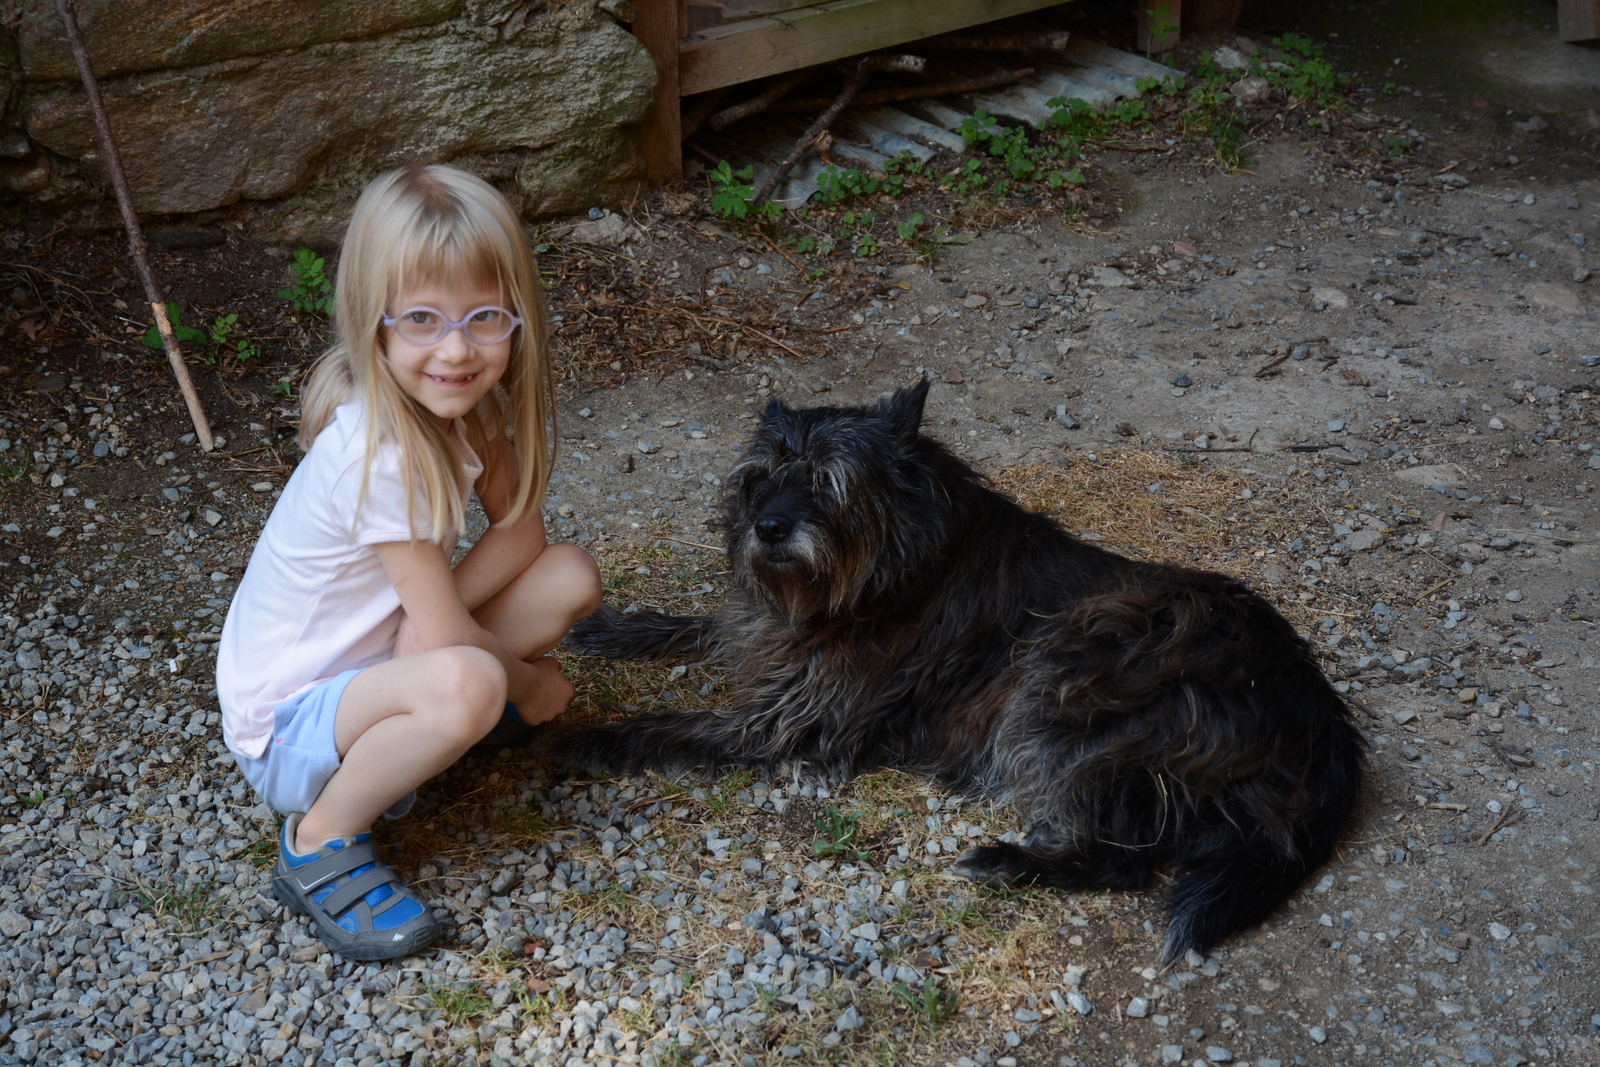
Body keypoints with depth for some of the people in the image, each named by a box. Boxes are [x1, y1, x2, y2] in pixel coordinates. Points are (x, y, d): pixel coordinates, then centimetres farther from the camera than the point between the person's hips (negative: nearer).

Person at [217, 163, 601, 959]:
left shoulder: (464, 402, -8)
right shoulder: (378, 454, -31)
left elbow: (519, 530, -3)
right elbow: (448, 638, -25)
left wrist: (424, 622, -19)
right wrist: (527, 682, -6)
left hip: (377, 659, 8)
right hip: (288, 726, -8)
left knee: (572, 576, -4)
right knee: (466, 686, -37)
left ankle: (401, 725, 9)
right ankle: (321, 842, -12)